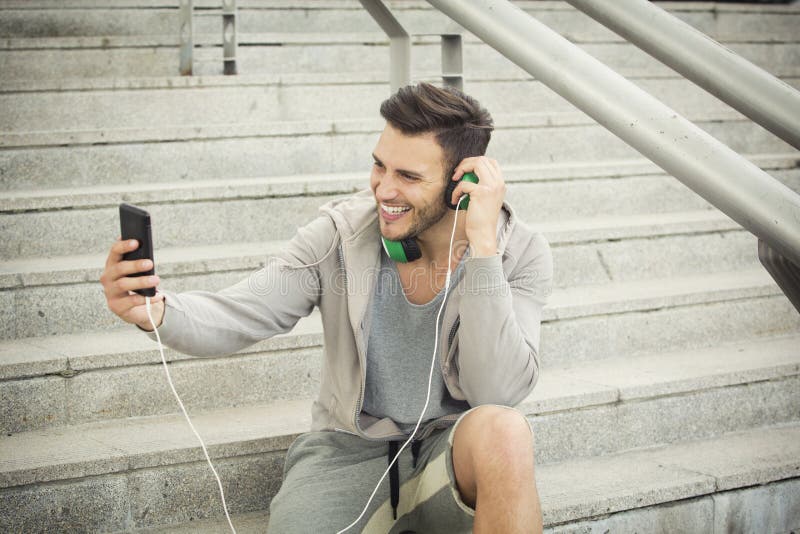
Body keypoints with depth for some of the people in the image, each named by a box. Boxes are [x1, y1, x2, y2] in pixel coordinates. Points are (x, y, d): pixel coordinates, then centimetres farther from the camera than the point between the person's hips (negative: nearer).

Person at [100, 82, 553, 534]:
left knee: (503, 431, -35)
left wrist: (483, 244, -29)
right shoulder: (341, 233, -8)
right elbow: (237, 317, -9)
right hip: (351, 451, 1)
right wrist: (159, 311, -32)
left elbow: (497, 392, -24)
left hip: (454, 446, -1)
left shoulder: (521, 255, -12)